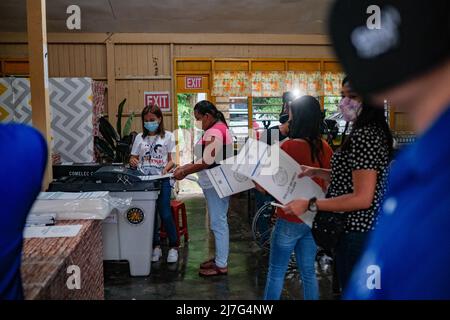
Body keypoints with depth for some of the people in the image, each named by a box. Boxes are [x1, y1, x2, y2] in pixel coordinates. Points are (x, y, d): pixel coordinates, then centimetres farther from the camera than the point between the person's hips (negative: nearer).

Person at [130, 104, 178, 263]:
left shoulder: (168, 136, 4)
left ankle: (173, 246, 12)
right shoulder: (140, 137, 10)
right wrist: (133, 162, -13)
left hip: (162, 180, -3)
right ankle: (156, 246, 21)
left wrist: (166, 168, -18)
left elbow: (172, 159, 2)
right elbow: (133, 158, 11)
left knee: (165, 214, -6)